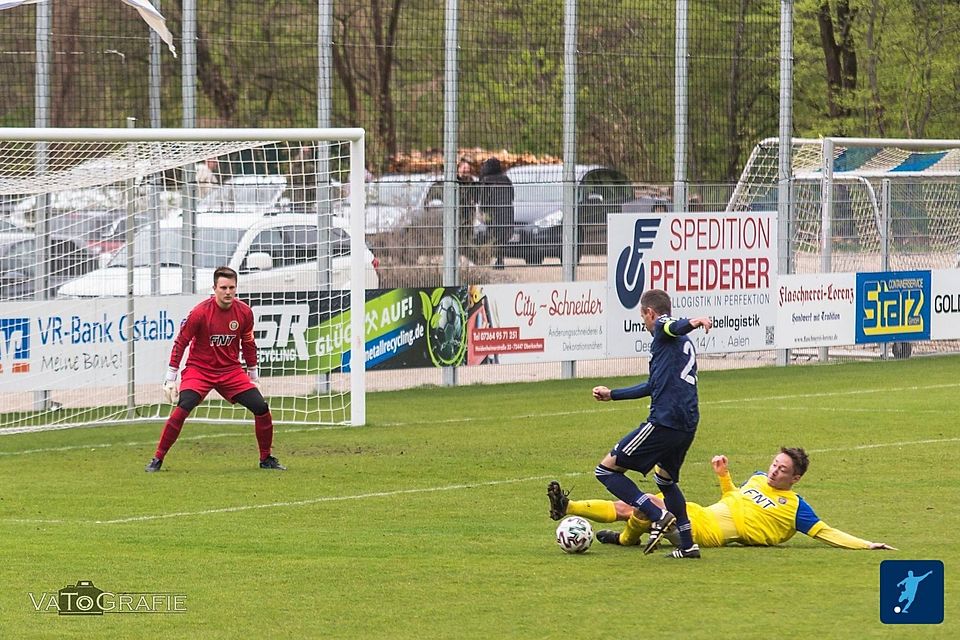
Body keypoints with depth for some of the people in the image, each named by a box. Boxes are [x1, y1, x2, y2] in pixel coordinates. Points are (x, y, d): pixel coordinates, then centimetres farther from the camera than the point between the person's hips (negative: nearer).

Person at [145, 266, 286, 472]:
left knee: (261, 407, -6)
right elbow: (180, 343, -9)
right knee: (182, 408, -25)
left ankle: (266, 459, 13)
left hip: (231, 370, 4)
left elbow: (248, 345, 11)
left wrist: (253, 375, 16)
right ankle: (157, 459, -14)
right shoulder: (201, 312, -17)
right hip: (199, 369, -4)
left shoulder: (244, 312, -5)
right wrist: (170, 378, -9)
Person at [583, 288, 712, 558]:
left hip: (664, 422, -9)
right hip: (687, 426, 9)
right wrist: (612, 394, 50)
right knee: (665, 480, 30)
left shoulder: (662, 326, 1)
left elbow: (673, 326, -27)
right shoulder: (685, 343, 28)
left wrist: (692, 322, -52)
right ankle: (688, 545, 24)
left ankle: (659, 516, -14)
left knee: (607, 469, -1)